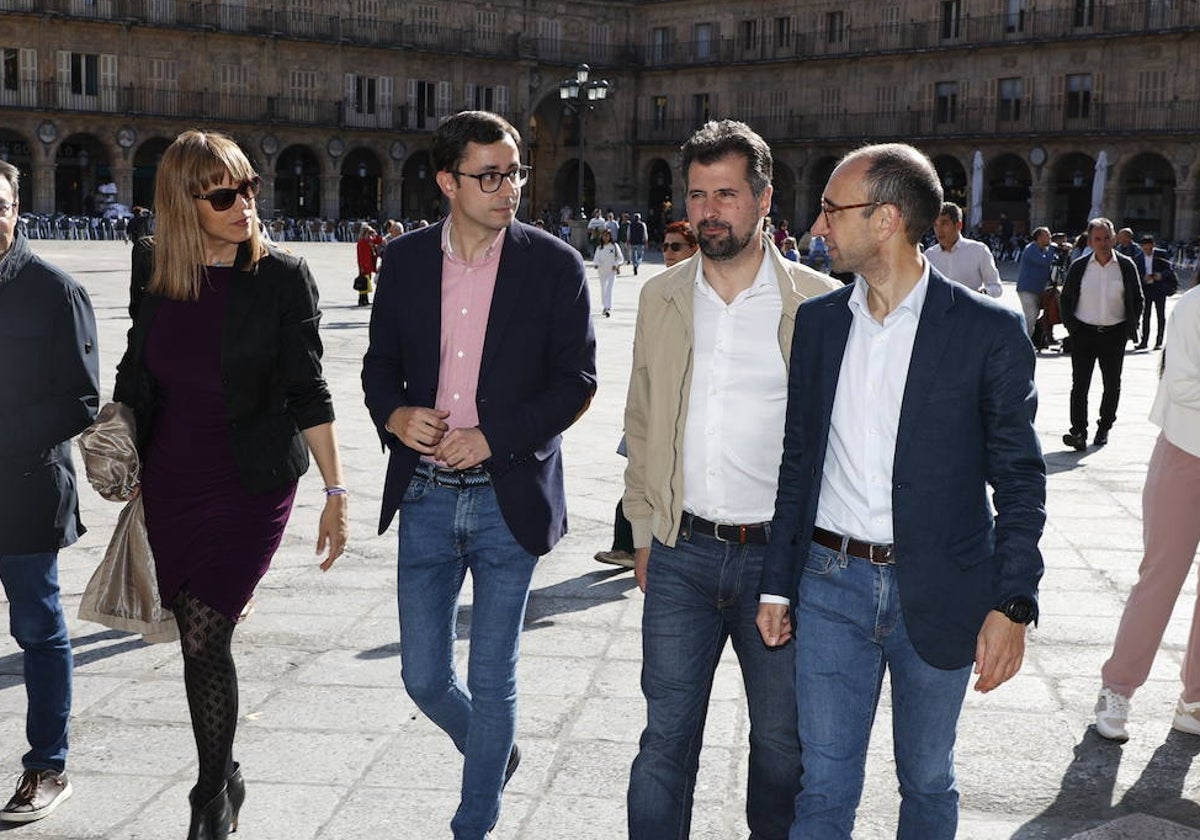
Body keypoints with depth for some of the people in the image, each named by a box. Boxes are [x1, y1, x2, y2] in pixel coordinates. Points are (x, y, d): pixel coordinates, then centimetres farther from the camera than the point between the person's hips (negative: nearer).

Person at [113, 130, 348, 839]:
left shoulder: (283, 277, -7)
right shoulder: (159, 276, 4)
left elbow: (309, 392, -6)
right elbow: (135, 383, 14)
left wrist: (336, 492, -8)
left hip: (253, 486, -4)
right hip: (171, 483, 4)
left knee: (204, 639, -9)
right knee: (198, 640, 9)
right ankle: (226, 778, 30)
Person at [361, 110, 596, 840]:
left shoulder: (554, 265, -5)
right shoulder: (406, 260, 4)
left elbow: (577, 380, -5)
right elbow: (380, 363, 11)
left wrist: (494, 437, -16)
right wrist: (394, 415, -11)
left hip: (508, 498, -3)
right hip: (425, 498, 3)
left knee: (492, 681, 6)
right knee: (424, 677, 10)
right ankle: (495, 753, 42)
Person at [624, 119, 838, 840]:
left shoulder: (817, 301, -5)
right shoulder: (661, 299, 7)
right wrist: (644, 529, 12)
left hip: (782, 555, -2)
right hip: (681, 552, 2)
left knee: (783, 744, 12)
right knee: (667, 737, 7)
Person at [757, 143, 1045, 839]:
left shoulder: (989, 330, -7)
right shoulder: (818, 321, 5)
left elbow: (1020, 480, -5)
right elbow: (798, 462, 10)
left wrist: (1013, 604, -12)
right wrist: (778, 583, 9)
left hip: (937, 593, -2)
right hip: (831, 584, 3)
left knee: (928, 783, 15)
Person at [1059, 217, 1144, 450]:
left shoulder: (1126, 266, 1)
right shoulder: (1079, 266, 1)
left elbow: (1137, 300, 8)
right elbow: (1065, 299, 9)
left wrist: (1130, 328, 0)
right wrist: (1071, 326, -1)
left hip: (1114, 334, 1)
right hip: (1084, 333, -1)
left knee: (1112, 385, 10)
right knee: (1080, 383, -10)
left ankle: (1104, 428, 26)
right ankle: (1079, 432, -13)